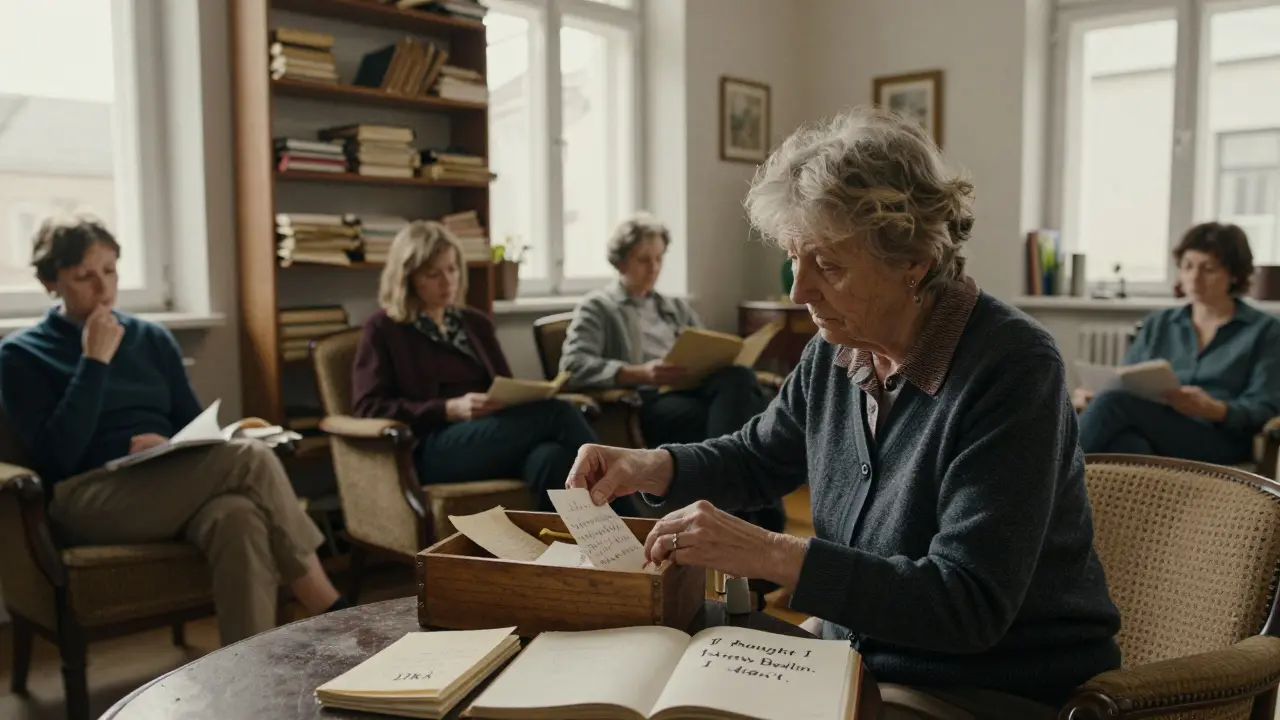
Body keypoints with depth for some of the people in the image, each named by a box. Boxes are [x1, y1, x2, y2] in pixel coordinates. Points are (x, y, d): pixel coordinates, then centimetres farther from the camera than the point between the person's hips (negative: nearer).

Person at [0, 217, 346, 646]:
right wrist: (95, 361, -9)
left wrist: (172, 448, -5)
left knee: (239, 518, -35)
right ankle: (330, 613, -25)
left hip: (171, 492, 4)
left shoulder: (152, 338, 18)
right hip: (89, 502, -4)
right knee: (250, 458, -30)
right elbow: (55, 459, -9)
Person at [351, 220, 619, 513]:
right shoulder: (383, 329, 10)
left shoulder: (476, 323, 26)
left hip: (492, 437, 5)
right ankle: (628, 531, -24)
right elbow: (370, 408, -1)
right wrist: (450, 409, -13)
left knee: (551, 459, -35)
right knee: (557, 414, -29)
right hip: (432, 451, -5)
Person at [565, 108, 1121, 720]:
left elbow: (969, 605, -27)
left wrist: (770, 554, -33)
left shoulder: (1012, 369, -23)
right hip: (856, 665, 6)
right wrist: (654, 467, -5)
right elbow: (756, 458, 14)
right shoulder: (836, 353, -2)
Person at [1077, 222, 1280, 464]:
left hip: (1218, 439, -3)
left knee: (1115, 405, -34)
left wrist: (1213, 409, -21)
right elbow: (1125, 385, 18)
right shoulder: (1157, 325, 25)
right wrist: (1095, 399, -7)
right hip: (1149, 433, 3)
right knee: (1127, 442, -40)